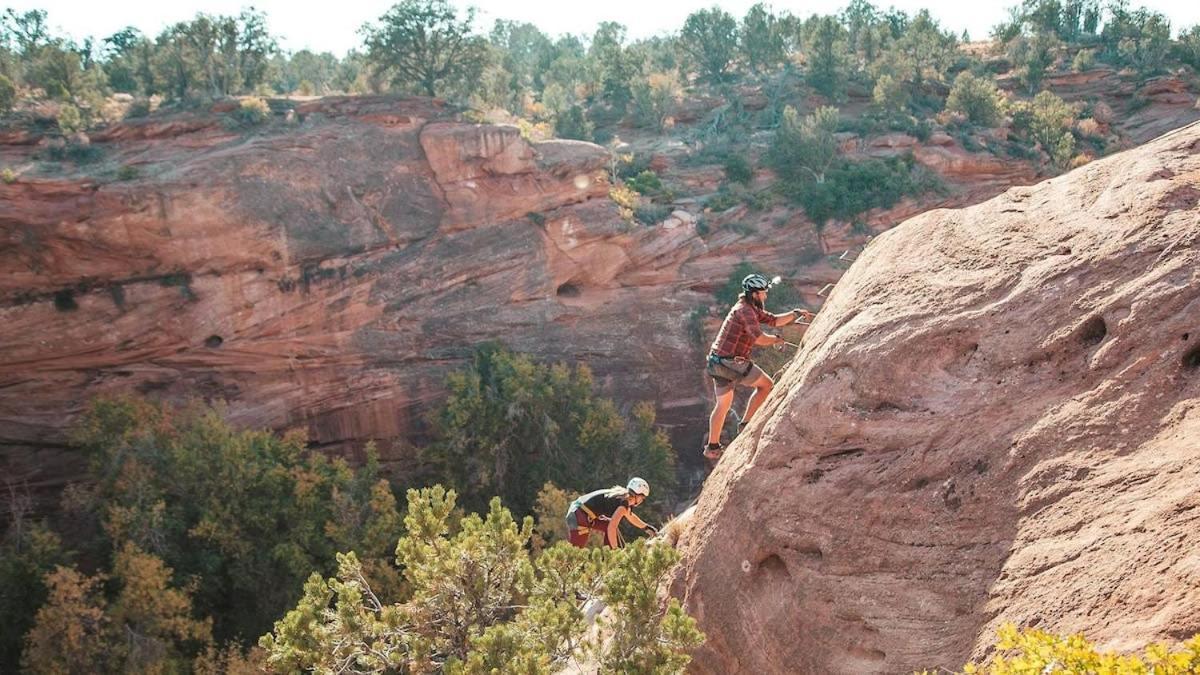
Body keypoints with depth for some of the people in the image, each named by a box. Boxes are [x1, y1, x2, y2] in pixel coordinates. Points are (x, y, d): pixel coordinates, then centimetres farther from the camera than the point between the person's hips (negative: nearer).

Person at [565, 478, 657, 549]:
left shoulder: (621, 495, 13)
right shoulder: (624, 502, -15)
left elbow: (630, 516, 34)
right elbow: (611, 528, -24)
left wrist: (645, 527, 42)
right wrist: (614, 550, -18)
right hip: (578, 516, -10)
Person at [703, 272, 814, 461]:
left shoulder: (751, 309, 17)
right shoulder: (744, 310, -15)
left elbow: (774, 320, 19)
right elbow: (759, 338, -24)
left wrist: (796, 313, 11)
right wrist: (777, 340, -7)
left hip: (717, 362, 10)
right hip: (731, 362, -10)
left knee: (723, 404, 18)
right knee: (767, 384, 4)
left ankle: (712, 447, 24)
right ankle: (746, 424, 5)